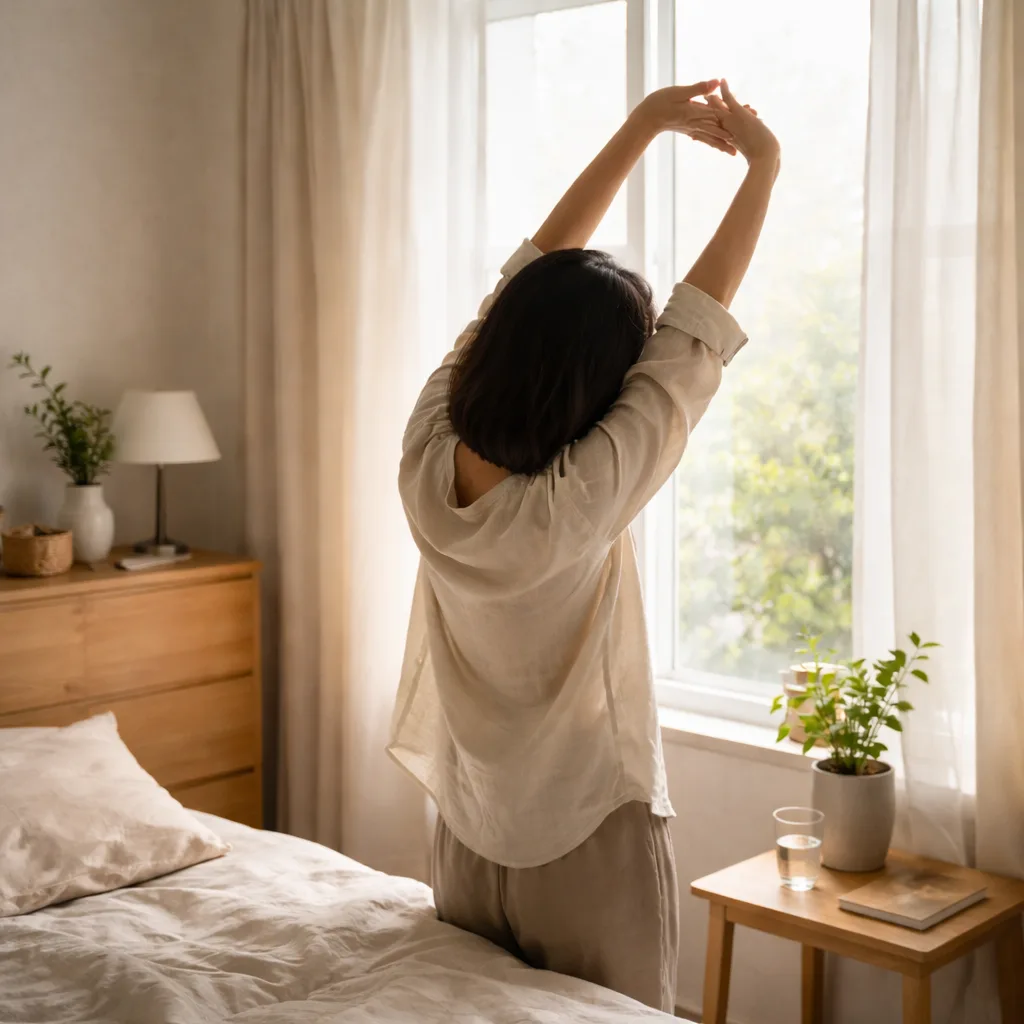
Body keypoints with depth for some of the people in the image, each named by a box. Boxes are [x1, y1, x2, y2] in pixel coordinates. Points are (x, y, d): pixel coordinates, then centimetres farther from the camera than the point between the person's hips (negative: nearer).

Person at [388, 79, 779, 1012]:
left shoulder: (429, 454, -15)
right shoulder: (580, 499, -29)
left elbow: (533, 273, -6)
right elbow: (695, 334, -18)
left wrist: (639, 130, 0)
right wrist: (764, 168, -6)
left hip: (466, 838, 6)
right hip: (590, 842, -5)